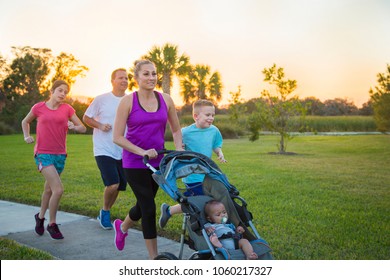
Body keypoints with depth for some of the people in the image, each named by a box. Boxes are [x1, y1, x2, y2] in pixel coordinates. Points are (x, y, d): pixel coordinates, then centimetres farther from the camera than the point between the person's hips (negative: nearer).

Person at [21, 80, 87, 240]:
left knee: (49, 189, 19)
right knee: (58, 189, -16)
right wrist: (27, 136, 3)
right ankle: (52, 224, 3)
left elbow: (83, 128, 4)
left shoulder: (67, 109, 2)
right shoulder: (38, 108, -1)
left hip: (60, 155, 3)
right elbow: (25, 121, 18)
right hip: (43, 154, -3)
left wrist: (74, 127, -16)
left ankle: (40, 217, 44)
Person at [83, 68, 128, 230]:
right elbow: (86, 118, 3)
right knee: (113, 184, -16)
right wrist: (100, 125, -14)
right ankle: (105, 212, 13)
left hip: (123, 151, 4)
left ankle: (104, 214, 35)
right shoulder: (101, 99, -5)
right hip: (104, 150, -4)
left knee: (119, 187, 11)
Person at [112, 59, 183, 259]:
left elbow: (176, 130, 14)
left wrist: (179, 149, -3)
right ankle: (154, 258, 10)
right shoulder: (128, 101, -9)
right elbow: (117, 137, -10)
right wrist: (142, 151, -20)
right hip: (135, 163, -4)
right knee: (149, 208, -5)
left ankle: (122, 227, 51)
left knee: (143, 205, 18)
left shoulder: (165, 100, 2)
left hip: (157, 162, 5)